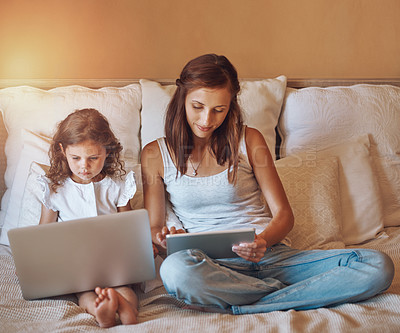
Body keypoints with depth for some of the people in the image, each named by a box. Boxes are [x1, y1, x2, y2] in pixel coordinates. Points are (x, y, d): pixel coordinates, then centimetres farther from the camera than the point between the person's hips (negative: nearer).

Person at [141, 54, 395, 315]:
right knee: (175, 269, -40)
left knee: (379, 266, -20)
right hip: (212, 267, -1)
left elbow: (284, 214, 5)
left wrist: (263, 240, -17)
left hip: (272, 257, 2)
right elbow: (153, 228, 9)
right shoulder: (155, 154, 6)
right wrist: (163, 239, -15)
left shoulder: (249, 140, 7)